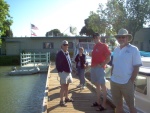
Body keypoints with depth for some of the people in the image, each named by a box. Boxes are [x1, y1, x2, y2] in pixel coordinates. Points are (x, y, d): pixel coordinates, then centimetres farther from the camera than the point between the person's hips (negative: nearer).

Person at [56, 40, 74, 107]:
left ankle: (66, 98, 32)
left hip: (68, 72, 9)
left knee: (66, 86, 18)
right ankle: (61, 101, 2)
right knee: (63, 87, -5)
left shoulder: (67, 53, 14)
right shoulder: (60, 54, -13)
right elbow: (57, 64, -17)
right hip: (63, 72, -9)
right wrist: (60, 71, -21)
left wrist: (70, 70, 16)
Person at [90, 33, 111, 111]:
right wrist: (91, 54, 10)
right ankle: (98, 102, 23)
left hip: (100, 68, -8)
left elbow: (108, 58, -12)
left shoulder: (103, 46, -7)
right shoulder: (95, 46, 16)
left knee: (102, 86, -4)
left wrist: (101, 65, -15)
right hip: (93, 68, 8)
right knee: (97, 85, 14)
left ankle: (104, 104, 1)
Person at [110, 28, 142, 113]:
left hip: (126, 83, -5)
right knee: (118, 105, 16)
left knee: (131, 105, 7)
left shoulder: (133, 49, -6)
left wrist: (131, 82, -13)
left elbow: (136, 67, -9)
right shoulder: (116, 50, 10)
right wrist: (112, 77, 8)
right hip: (114, 82, 5)